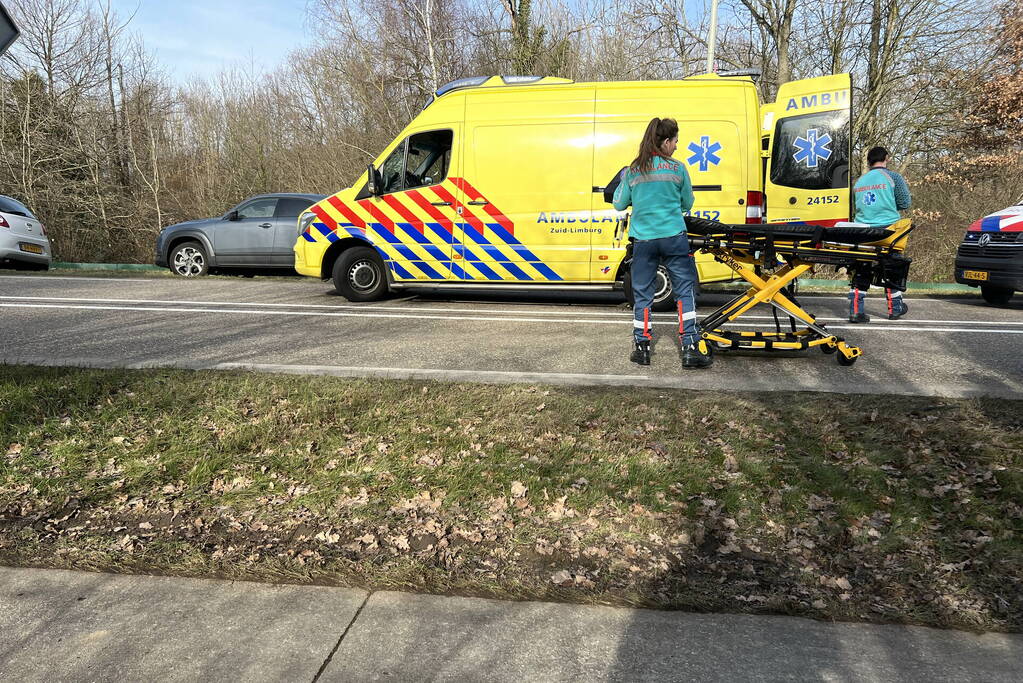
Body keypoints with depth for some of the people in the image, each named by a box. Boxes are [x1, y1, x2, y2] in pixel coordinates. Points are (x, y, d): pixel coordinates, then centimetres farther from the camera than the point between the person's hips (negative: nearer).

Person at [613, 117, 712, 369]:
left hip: (643, 240, 2)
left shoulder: (633, 171, 3)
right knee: (685, 291, 4)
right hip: (673, 237, -2)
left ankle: (641, 347, 12)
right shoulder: (677, 168, 0)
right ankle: (691, 347, 2)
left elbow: (619, 204, 12)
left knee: (642, 294, 10)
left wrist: (622, 180, 26)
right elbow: (687, 203, 11)